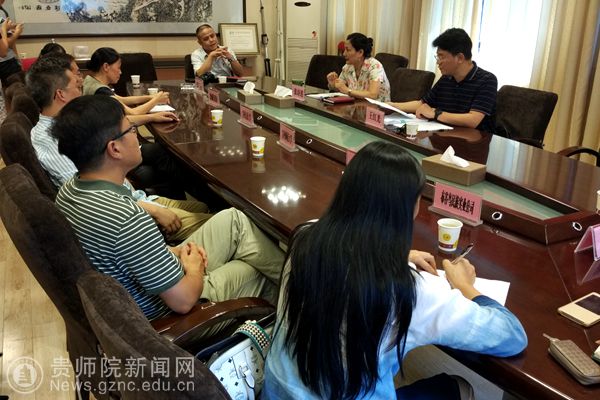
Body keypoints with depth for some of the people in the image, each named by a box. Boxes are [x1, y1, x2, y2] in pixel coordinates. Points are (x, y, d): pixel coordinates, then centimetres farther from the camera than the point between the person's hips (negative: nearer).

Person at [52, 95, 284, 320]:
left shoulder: (68, 191, -8)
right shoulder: (128, 220, -37)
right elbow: (183, 300, -29)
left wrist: (175, 252, 0)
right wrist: (195, 268, -8)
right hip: (168, 318, -8)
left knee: (232, 219, 10)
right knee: (260, 273, 11)